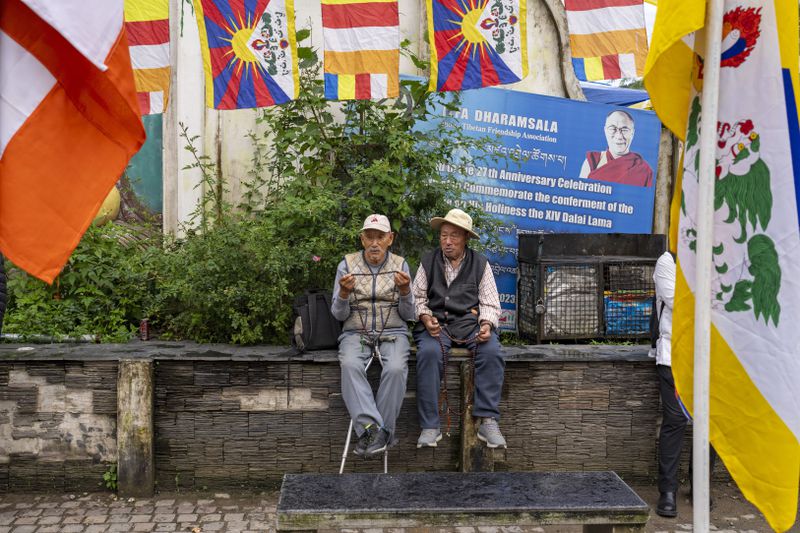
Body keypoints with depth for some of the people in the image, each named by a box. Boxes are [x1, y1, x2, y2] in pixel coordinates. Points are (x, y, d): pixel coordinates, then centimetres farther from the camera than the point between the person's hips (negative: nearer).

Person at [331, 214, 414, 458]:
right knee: (350, 365, -34)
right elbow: (339, 314, 4)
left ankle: (380, 432, -21)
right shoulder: (347, 265, 5)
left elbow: (408, 315, 4)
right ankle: (371, 427, -35)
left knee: (396, 369, -32)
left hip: (393, 332, 0)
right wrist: (344, 292, -16)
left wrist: (405, 290, -15)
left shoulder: (400, 265, 7)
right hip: (356, 331, 0)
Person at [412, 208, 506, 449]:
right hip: (437, 323, 0)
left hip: (470, 321, 1)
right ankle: (430, 427, -29)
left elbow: (490, 304, 10)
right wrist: (426, 318, -8)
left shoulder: (480, 264, 12)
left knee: (492, 352, -31)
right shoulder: (428, 262, 13)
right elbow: (417, 298, 13)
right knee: (429, 353, -34)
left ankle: (488, 421, -26)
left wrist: (486, 325, -11)